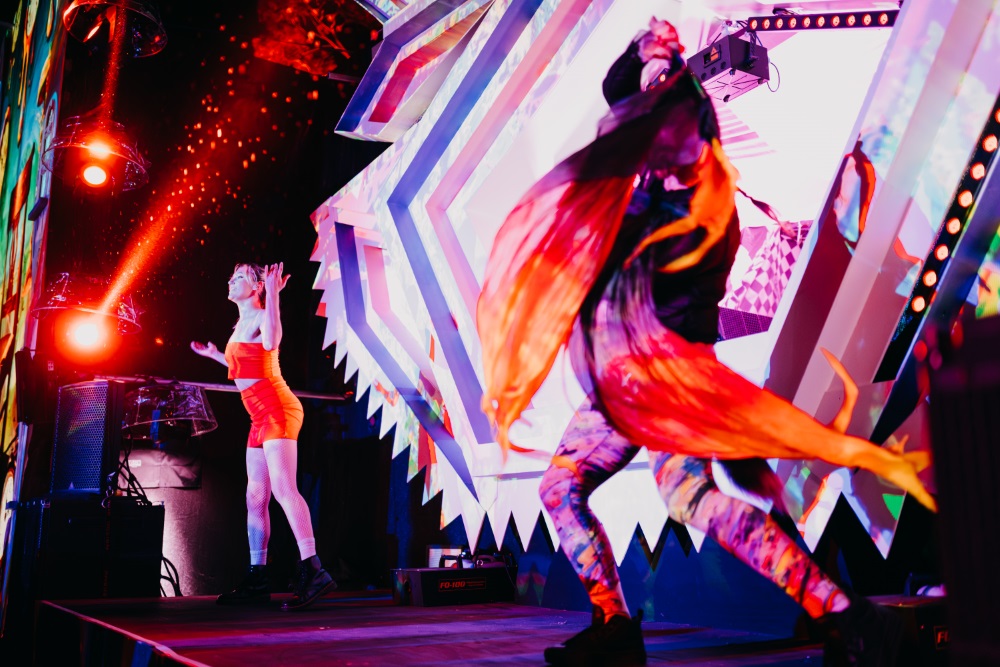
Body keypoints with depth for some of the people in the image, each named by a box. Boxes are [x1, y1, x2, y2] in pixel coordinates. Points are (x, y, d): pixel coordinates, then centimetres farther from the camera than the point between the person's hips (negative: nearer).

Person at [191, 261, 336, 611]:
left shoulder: (260, 317, -5)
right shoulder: (241, 325, 21)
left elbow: (272, 342, -29)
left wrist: (273, 294, -28)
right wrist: (214, 354, 41)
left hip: (277, 410, -10)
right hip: (261, 418, 10)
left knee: (283, 489, -21)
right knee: (255, 498, 8)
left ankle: (312, 571, -27)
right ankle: (257, 579, 12)